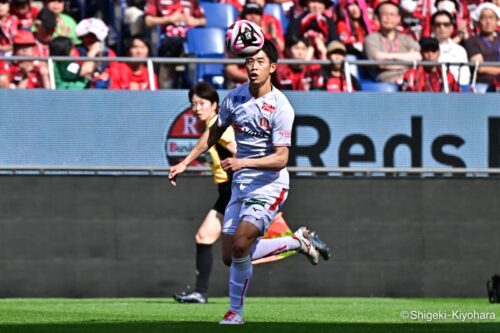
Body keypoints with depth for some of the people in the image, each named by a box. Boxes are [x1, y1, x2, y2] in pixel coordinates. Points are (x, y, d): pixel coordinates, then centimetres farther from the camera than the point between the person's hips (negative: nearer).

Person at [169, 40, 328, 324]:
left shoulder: (281, 107, -17)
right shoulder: (235, 97, 2)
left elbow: (281, 158, -20)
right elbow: (214, 133, 17)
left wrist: (243, 163, -32)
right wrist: (185, 163, 15)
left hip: (269, 186, -7)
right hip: (241, 185, 7)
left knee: (240, 245, -22)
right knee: (230, 256, 5)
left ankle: (236, 312, -4)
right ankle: (297, 241, 24)